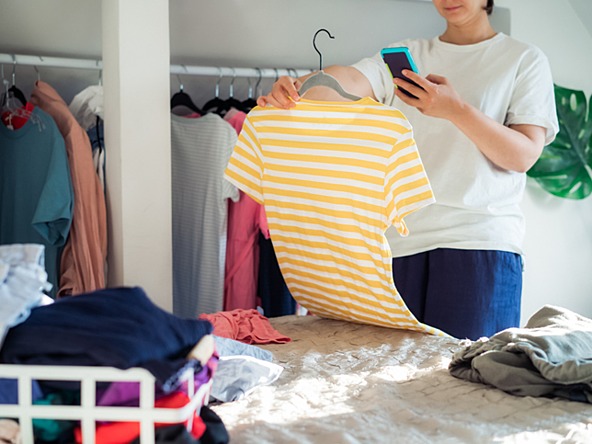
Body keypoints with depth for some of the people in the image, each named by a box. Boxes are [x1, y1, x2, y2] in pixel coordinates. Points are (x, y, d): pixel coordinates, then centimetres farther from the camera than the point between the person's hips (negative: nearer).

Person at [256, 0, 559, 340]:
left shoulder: (524, 59, 9)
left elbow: (525, 155, -3)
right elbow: (348, 79, -4)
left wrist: (456, 109, -16)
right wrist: (295, 87, -26)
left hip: (481, 240, -3)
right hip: (404, 238, 3)